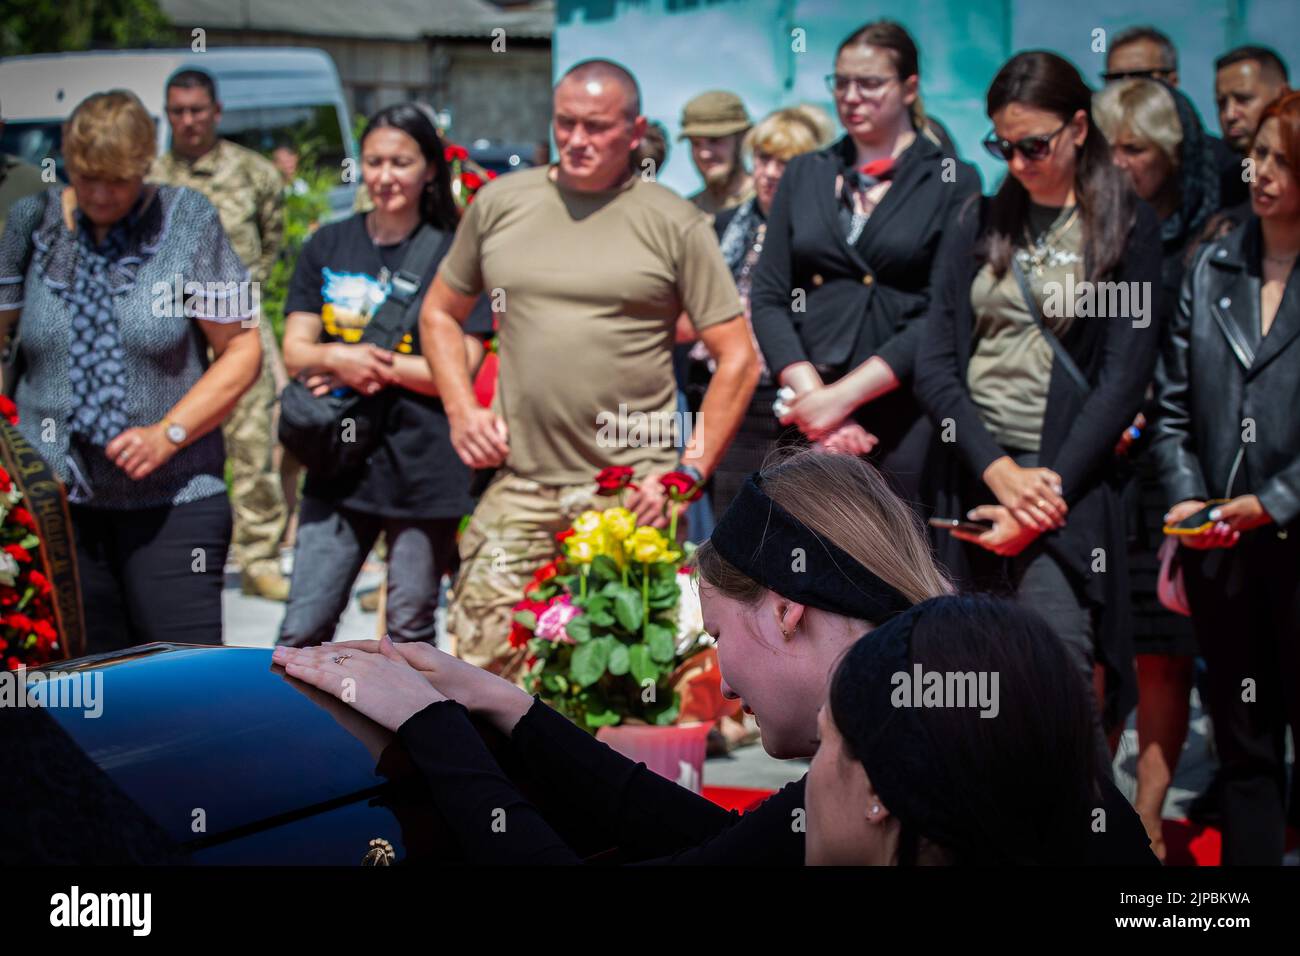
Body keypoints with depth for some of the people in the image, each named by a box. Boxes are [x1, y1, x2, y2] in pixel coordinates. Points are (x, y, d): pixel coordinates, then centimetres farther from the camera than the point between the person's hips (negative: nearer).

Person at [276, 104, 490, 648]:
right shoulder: (328, 247, 9)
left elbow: (460, 367, -9)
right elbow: (295, 350, 5)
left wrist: (375, 367, -14)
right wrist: (338, 359, -16)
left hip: (424, 468, -3)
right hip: (340, 464, 3)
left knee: (411, 630, 7)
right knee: (303, 629, 1)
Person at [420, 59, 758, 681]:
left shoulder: (673, 224, 0)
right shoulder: (500, 203, 9)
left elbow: (738, 358, 1)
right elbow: (439, 314, 20)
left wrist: (689, 472, -7)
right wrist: (462, 411, 5)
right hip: (520, 484, 2)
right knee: (481, 656, -1)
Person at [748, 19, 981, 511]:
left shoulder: (953, 183, 4)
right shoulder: (804, 175, 15)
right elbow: (767, 298, 8)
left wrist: (842, 394, -13)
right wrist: (812, 395, -8)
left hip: (906, 415, -3)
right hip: (806, 417, 3)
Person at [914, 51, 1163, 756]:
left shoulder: (1127, 229, 4)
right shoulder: (980, 224, 12)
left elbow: (1123, 380, -3)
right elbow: (936, 366, 5)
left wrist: (1050, 491, -12)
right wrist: (1000, 472, -9)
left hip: (1065, 483, -3)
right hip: (973, 478, 4)